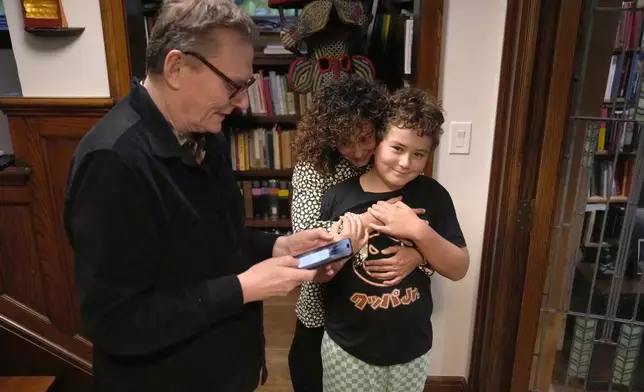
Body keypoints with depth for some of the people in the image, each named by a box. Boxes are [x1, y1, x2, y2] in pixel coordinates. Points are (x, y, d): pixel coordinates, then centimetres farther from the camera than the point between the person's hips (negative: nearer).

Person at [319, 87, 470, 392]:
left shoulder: (432, 195, -7)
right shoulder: (338, 196, -11)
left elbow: (459, 269, -6)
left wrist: (418, 230, -22)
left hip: (411, 348, 2)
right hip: (348, 349, -1)